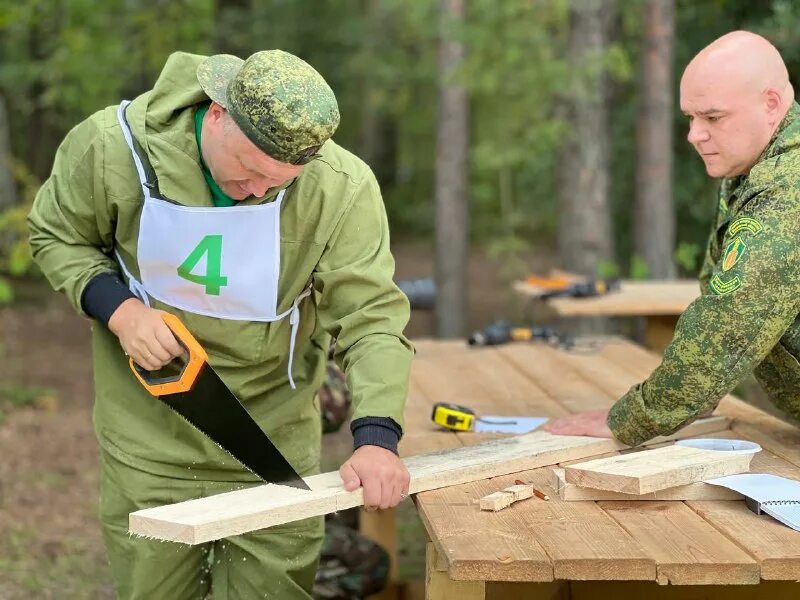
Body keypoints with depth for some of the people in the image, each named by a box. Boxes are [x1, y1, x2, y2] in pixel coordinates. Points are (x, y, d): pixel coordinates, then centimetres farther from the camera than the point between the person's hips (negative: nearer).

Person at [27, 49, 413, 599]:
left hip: (276, 435, 0)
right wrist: (118, 309, -19)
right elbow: (57, 237, -2)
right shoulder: (112, 144, -19)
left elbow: (371, 317, -18)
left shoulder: (343, 188, -20)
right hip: (150, 430, 0)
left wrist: (376, 436, -30)